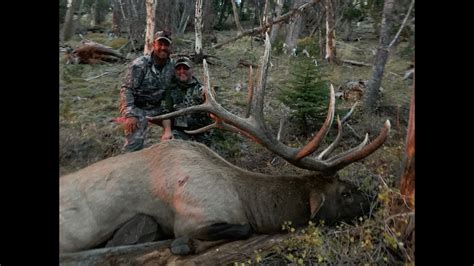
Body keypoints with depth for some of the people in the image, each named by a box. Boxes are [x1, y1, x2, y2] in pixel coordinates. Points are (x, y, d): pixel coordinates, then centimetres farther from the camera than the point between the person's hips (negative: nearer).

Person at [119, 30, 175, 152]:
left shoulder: (172, 65, -2)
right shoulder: (140, 64, -18)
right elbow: (126, 90, -19)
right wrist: (130, 115, -29)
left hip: (156, 108, 6)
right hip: (136, 107, -5)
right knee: (135, 142, -21)